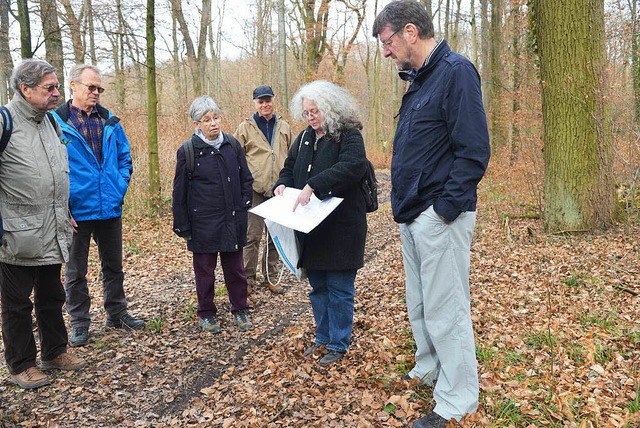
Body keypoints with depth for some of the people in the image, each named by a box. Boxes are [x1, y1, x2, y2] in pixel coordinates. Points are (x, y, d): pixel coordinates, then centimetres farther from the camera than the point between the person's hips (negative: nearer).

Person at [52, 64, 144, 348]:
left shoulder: (109, 121, 5)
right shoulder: (57, 121, -9)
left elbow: (124, 157, 14)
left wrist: (120, 185, 2)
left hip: (110, 207, 4)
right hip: (77, 210, -4)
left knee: (113, 265, 17)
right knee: (76, 271, 10)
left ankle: (116, 313, 33)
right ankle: (79, 323, 24)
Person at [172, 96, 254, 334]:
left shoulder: (232, 145, 3)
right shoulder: (187, 151, -6)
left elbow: (246, 178, 12)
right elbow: (179, 192, -2)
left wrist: (244, 205, 4)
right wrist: (182, 225, -2)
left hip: (233, 221, 3)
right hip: (203, 223, -2)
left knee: (235, 268, 12)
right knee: (205, 271, 10)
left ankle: (240, 310, 27)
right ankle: (207, 314, 26)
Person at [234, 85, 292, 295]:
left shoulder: (283, 127, 11)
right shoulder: (246, 127, 1)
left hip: (278, 189, 3)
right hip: (255, 189, -3)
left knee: (275, 235, 10)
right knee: (253, 236, -3)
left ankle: (271, 277, 23)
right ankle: (248, 278, 10)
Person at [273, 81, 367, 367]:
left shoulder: (349, 136, -10)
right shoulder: (305, 138, 12)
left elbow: (353, 165, -28)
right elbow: (289, 168, 21)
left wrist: (313, 185, -34)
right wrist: (282, 185, -2)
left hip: (341, 227, -7)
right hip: (310, 227, 7)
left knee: (339, 288, 3)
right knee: (317, 286, 17)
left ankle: (338, 344, 18)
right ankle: (323, 338, 32)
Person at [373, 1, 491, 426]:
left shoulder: (456, 71, -13)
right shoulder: (418, 79, 15)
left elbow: (474, 151, -20)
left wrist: (445, 208, -20)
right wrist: (407, 206, 12)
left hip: (439, 216, -9)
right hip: (414, 216, 9)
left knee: (445, 309, 0)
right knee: (420, 304, 19)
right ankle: (429, 371, 37)